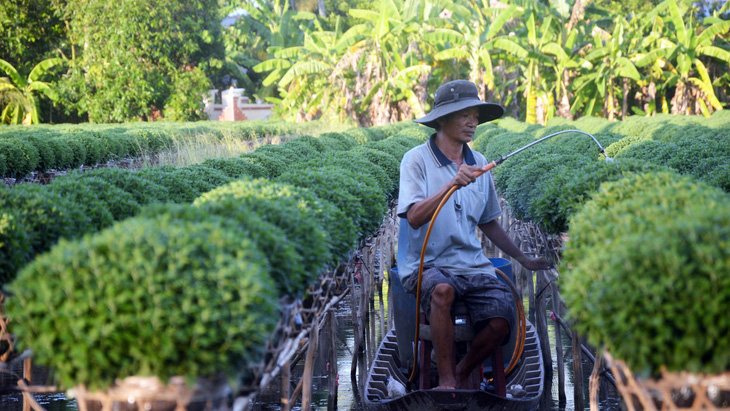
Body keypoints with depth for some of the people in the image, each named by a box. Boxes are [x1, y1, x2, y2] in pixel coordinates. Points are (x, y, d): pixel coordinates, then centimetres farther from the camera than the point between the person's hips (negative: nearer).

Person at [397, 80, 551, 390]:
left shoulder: (478, 164, 13)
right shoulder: (417, 159, -3)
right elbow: (414, 217, -18)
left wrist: (523, 260, 25)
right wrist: (451, 184, -28)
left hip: (473, 264, 5)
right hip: (428, 264, -4)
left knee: (501, 321, -21)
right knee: (443, 290, -38)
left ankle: (462, 375, 6)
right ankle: (445, 380, -26)